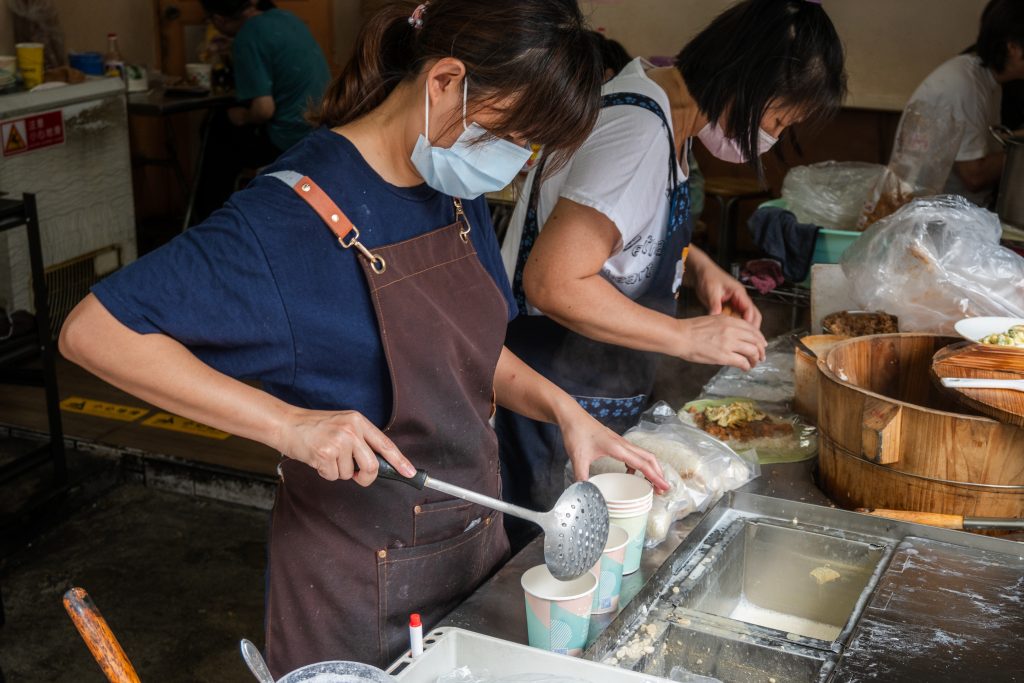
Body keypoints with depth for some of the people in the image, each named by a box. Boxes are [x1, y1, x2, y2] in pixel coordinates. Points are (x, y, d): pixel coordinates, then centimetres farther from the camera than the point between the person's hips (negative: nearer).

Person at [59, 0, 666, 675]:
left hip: (473, 533, 7)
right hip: (360, 578, -7)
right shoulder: (294, 212, -25)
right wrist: (288, 423, -34)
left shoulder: (457, 193, -2)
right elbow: (92, 330, -26)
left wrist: (562, 408, -7)